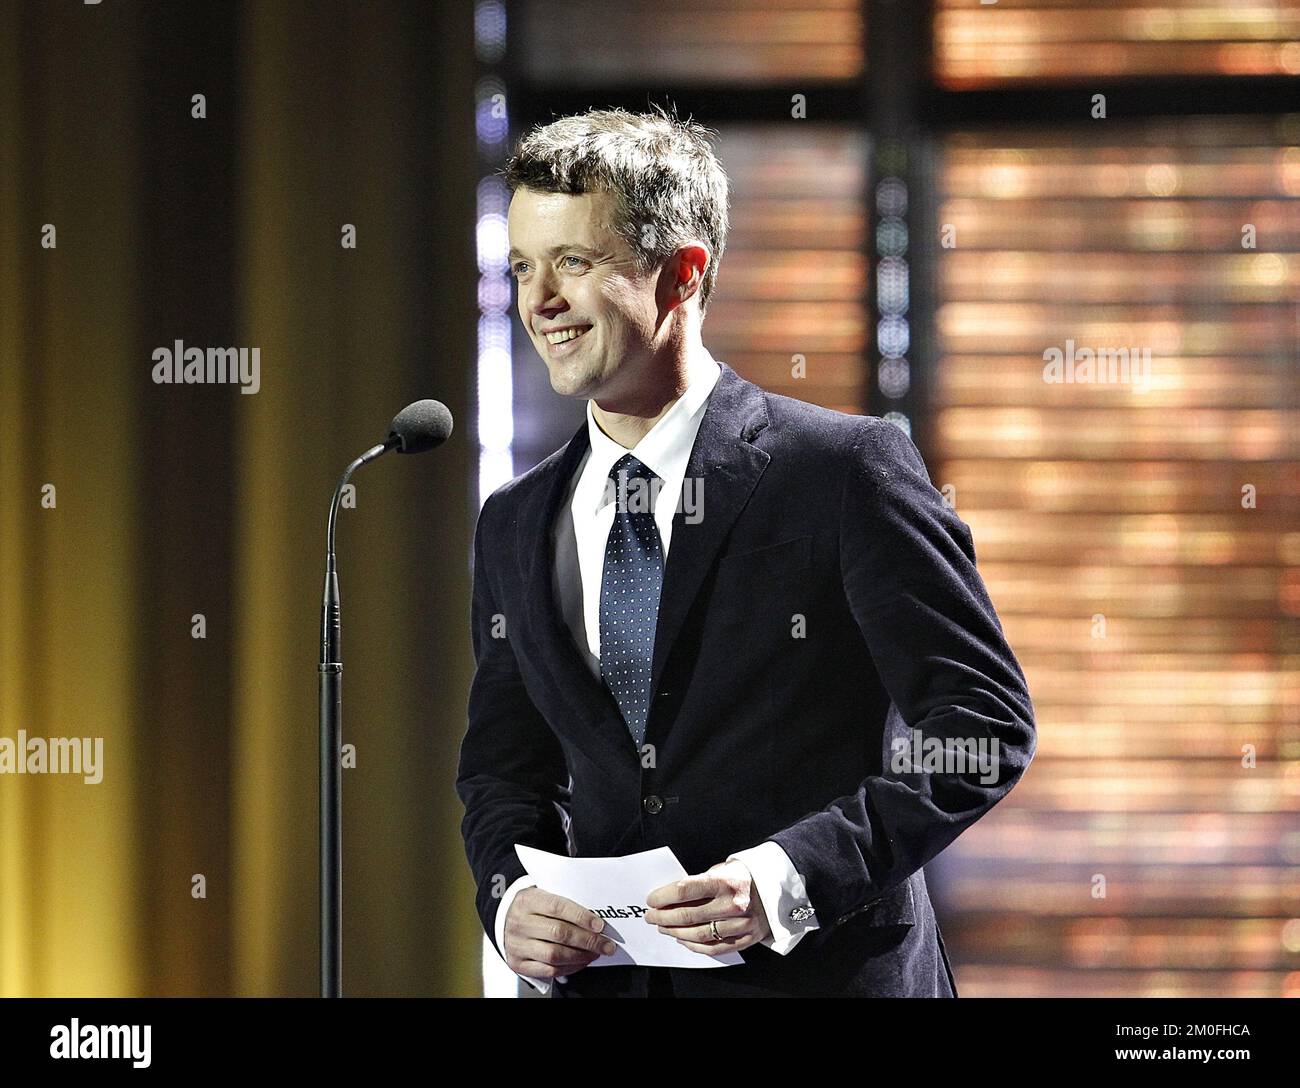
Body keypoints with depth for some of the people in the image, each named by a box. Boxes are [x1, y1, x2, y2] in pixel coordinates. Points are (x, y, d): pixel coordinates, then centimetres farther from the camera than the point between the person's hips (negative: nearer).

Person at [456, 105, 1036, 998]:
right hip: (602, 981, 4)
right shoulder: (515, 529, 8)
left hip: (825, 975, -4)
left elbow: (986, 723, -13)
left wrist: (791, 875, -22)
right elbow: (504, 767, 14)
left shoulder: (847, 471, -10)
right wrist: (509, 898, -7)